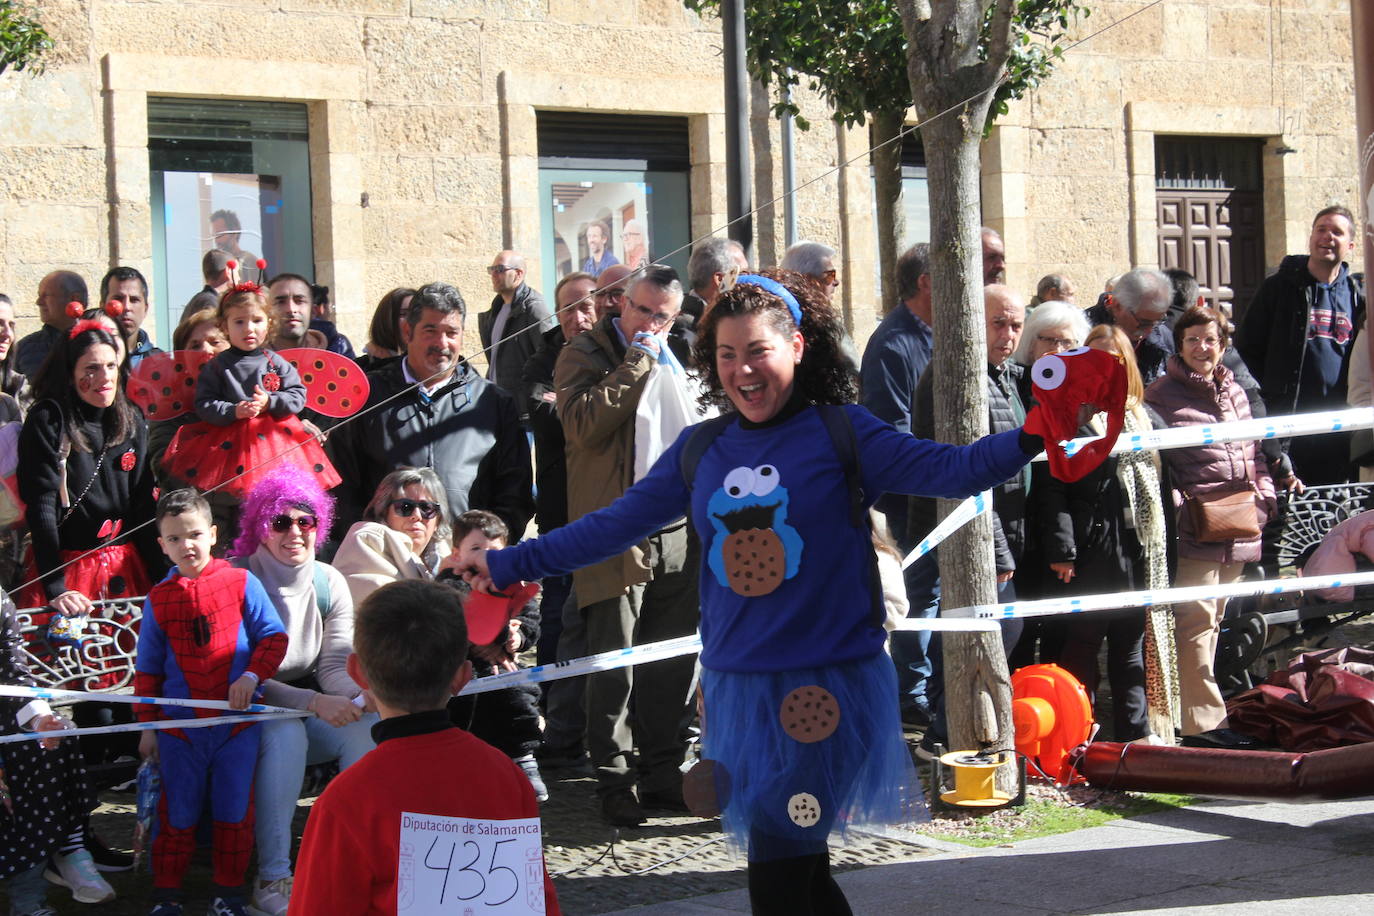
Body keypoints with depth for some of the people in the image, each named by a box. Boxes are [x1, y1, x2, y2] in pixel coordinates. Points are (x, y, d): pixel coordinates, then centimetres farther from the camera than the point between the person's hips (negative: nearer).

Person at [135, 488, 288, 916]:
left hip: (237, 721, -1)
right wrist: (147, 725, 7)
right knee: (177, 812, 8)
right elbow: (147, 667, 8)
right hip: (180, 723, 1)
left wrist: (251, 675, -17)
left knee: (234, 811, 5)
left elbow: (274, 637, -2)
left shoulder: (241, 583, -2)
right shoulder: (158, 599, 4)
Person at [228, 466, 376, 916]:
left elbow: (335, 665, -3)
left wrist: (363, 694, -28)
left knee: (367, 725, -24)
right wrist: (313, 702, -31)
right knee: (287, 734, -35)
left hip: (314, 709, 4)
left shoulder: (329, 582, 2)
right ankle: (272, 878, -29)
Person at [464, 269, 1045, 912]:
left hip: (827, 687, -4)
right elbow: (617, 523, 15)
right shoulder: (701, 449, 9)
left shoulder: (841, 431, -3)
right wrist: (509, 565, 17)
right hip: (739, 690, 4)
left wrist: (1032, 436, -29)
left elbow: (951, 469, -12)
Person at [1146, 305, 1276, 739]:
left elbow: (1254, 454, 23)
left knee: (1212, 622, 15)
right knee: (1195, 621, -8)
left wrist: (1263, 494, 8)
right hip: (1194, 536, -7)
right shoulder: (1161, 396, -6)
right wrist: (1182, 509, -17)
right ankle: (1205, 721, -6)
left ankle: (1198, 706, 25)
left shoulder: (1234, 392, 15)